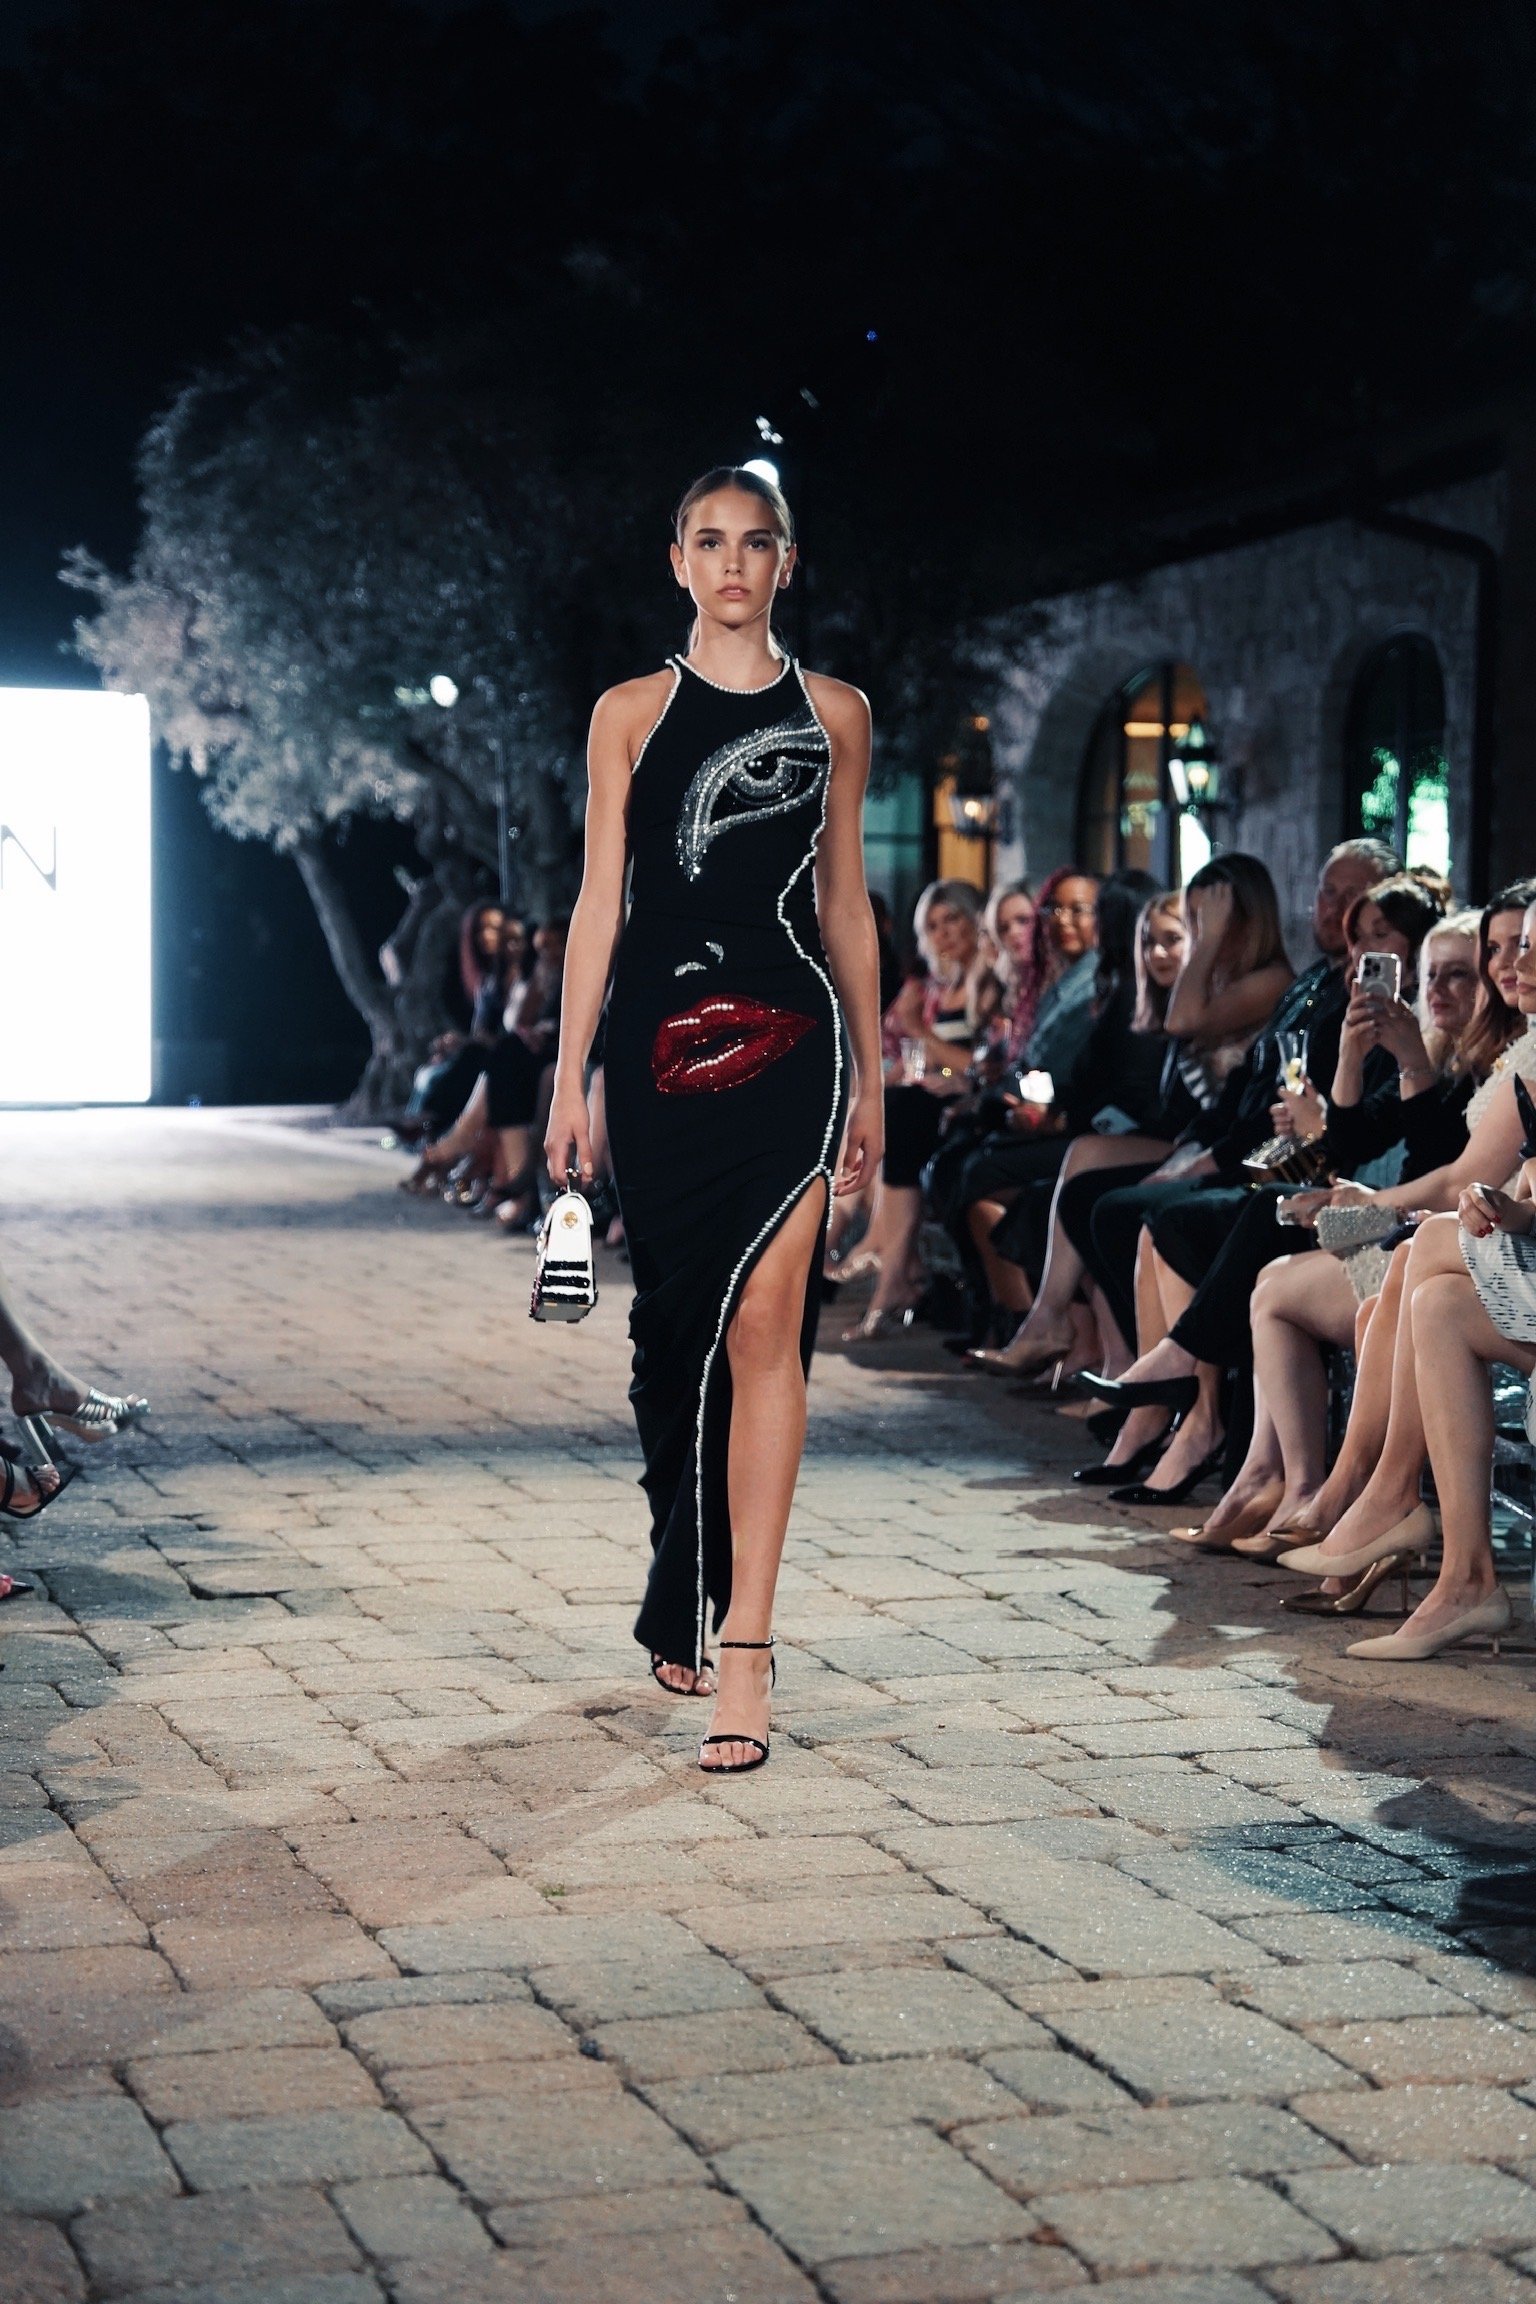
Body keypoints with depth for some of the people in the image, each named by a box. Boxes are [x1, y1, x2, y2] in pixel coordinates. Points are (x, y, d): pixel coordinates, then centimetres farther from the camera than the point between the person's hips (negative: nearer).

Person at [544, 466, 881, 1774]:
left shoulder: (834, 714, 11)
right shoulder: (632, 714, 9)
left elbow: (846, 905, 13)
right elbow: (598, 900, 5)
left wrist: (871, 1081, 11)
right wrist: (571, 1082, 0)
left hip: (790, 1034, -1)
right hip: (659, 1031, 1)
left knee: (761, 1323, -12)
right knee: (679, 1325, 7)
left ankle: (742, 1639, -11)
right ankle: (685, 1607, 25)